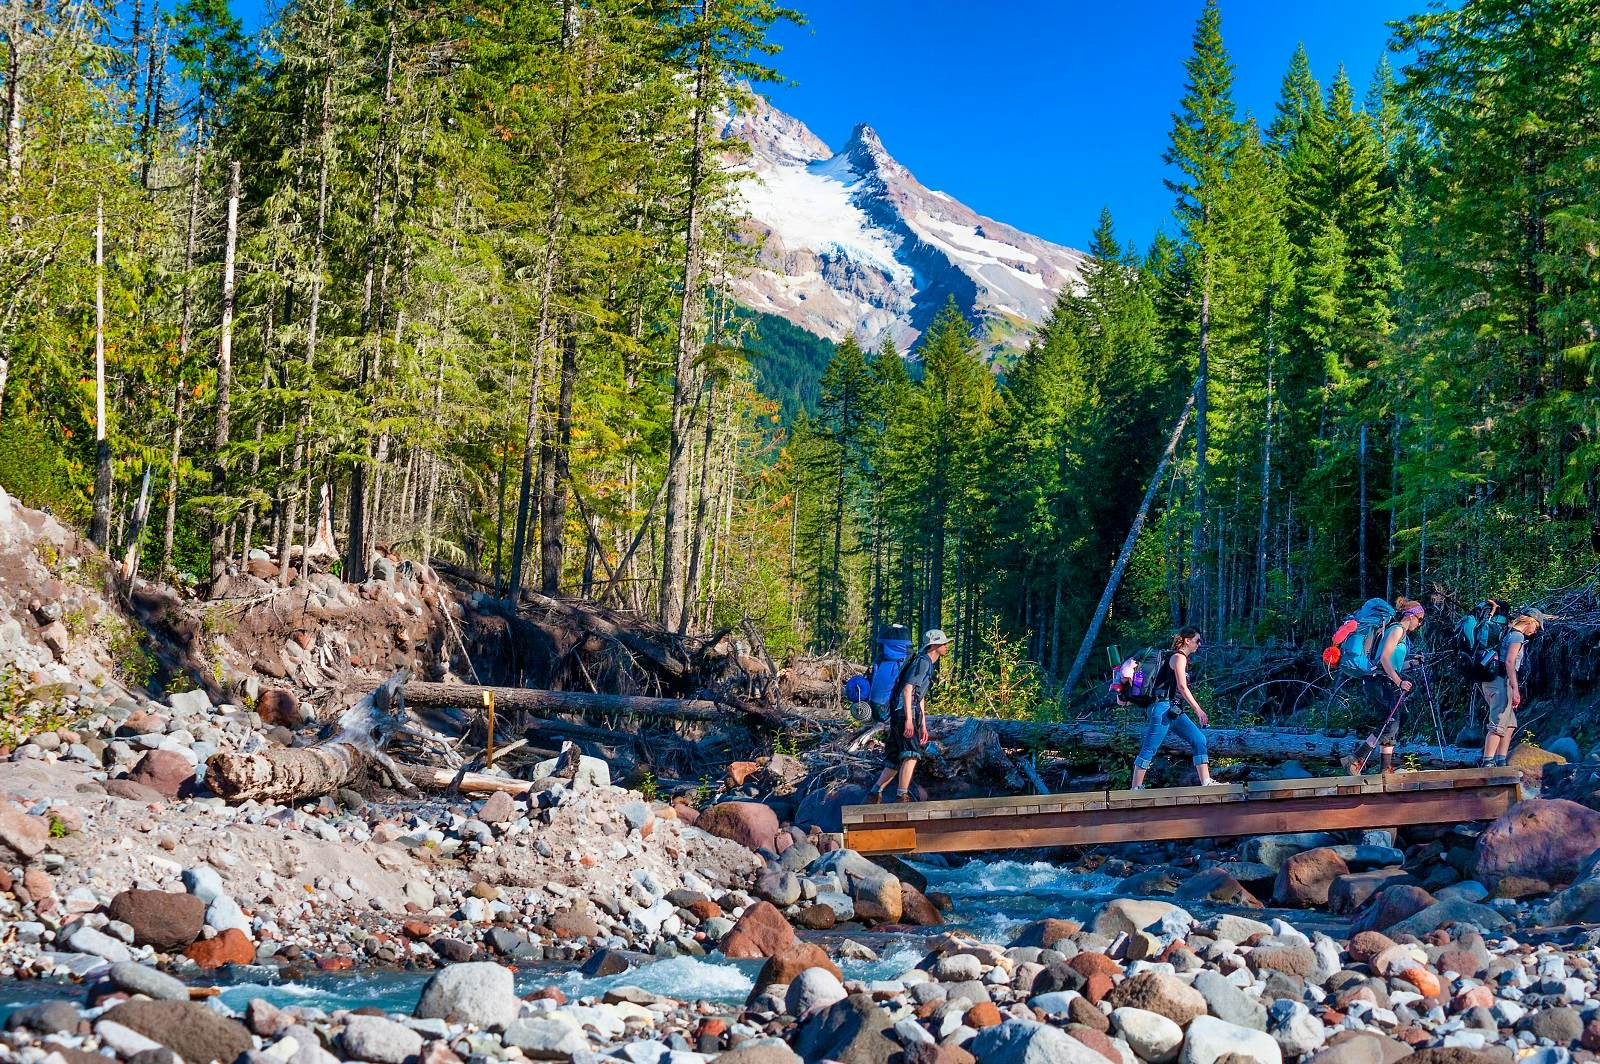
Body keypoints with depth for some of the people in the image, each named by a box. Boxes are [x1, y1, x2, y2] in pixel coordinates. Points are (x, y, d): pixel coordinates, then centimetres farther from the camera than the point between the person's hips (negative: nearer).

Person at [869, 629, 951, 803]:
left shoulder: (929, 664, 24)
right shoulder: (923, 661, -8)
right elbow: (908, 689, -19)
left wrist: (923, 726, 29)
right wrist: (909, 719, -26)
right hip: (904, 712, -10)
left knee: (895, 759, 10)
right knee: (911, 755, -19)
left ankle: (875, 794, 12)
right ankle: (902, 796, -23)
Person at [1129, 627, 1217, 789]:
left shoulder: (1183, 658, 21)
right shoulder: (1178, 657, -8)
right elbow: (1182, 687, -15)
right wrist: (1198, 710, -16)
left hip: (1174, 710, 10)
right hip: (1163, 707, -10)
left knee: (1199, 740, 2)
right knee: (1149, 749, -7)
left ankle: (1206, 782, 0)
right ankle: (1135, 788, -5)